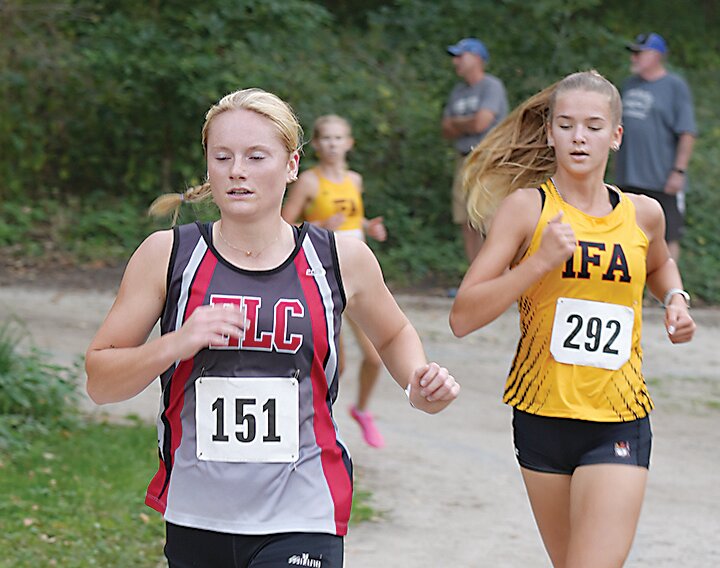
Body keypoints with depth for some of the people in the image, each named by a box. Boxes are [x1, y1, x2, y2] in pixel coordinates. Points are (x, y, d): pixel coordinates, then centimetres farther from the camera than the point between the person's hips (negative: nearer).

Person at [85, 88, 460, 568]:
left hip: (302, 523, -1)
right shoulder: (167, 254, -1)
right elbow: (99, 381, -1)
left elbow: (393, 334, 23)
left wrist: (420, 384, 2)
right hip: (194, 522, 1)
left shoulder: (340, 258, 2)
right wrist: (177, 343, -17)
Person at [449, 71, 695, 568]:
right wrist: (540, 261, -21)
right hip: (543, 416, 0)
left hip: (619, 426, 0)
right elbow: (463, 317, -12)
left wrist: (675, 299, 9)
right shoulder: (527, 207, -5)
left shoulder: (643, 214, 4)